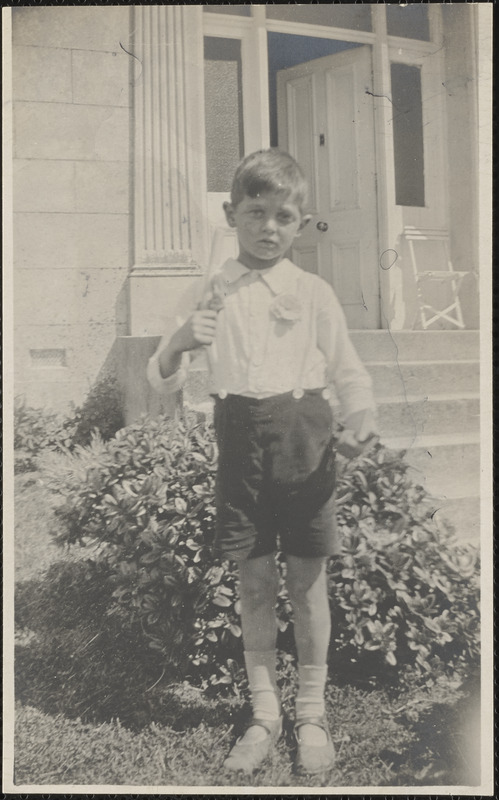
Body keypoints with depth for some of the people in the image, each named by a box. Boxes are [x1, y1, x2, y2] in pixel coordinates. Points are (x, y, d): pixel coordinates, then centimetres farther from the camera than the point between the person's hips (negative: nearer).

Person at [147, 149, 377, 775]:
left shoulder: (313, 293, 3)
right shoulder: (207, 295, 5)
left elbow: (348, 371, 7)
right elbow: (162, 381, 3)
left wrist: (360, 421, -12)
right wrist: (181, 341, -17)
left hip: (303, 436, -1)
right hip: (241, 437, 1)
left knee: (308, 581, 7)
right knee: (253, 583, 9)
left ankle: (312, 713, 26)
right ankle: (263, 714, 26)